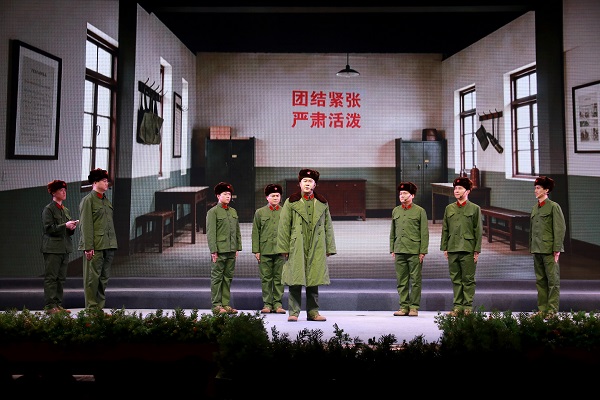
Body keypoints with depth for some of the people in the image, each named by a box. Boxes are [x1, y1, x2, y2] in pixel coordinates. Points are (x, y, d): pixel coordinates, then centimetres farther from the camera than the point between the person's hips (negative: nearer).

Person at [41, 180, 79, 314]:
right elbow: (49, 228, -12)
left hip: (64, 248, 7)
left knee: (61, 278, 9)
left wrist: (72, 228, 0)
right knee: (51, 278, -5)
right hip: (52, 249, -7)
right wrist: (65, 225, -18)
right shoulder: (48, 209, -4)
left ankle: (58, 305, 14)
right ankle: (50, 306, -2)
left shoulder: (66, 210, 18)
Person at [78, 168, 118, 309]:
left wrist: (113, 244, 15)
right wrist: (88, 247, -16)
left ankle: (100, 306, 18)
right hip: (95, 246, -7)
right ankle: (91, 307, 5)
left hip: (108, 245, 8)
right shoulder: (88, 200, -5)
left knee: (104, 278, 10)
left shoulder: (106, 200, 18)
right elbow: (86, 225, -11)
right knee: (92, 277, -2)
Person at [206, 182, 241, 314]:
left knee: (228, 277, 10)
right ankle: (216, 305, 7)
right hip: (220, 251, -6)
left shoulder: (233, 212, 15)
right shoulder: (213, 212, -4)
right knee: (217, 277, 0)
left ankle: (226, 304, 16)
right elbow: (210, 233, -9)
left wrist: (238, 248, 12)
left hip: (231, 250, 6)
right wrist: (213, 250, -14)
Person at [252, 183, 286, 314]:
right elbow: (255, 233, 7)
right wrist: (256, 250, 0)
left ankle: (277, 304, 9)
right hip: (265, 251, 0)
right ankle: (267, 304, 10)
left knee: (279, 278, 2)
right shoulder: (260, 212, 9)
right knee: (266, 278, 2)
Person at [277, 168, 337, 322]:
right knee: (295, 281, -3)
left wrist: (329, 248, 9)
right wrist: (284, 248, -3)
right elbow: (284, 227, 2)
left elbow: (328, 227, 14)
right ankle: (293, 312, 5)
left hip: (316, 249, 3)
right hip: (296, 249, -2)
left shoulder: (322, 203, 13)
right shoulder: (291, 202, 4)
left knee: (314, 281, 6)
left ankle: (313, 312, 14)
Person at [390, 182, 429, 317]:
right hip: (399, 251, 4)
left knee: (415, 281, 1)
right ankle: (404, 307, 13)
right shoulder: (395, 211, 13)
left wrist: (423, 252, -7)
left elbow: (424, 233, -1)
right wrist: (392, 250, 11)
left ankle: (414, 307, 9)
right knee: (401, 281, 5)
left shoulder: (420, 211, 1)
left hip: (415, 251, -4)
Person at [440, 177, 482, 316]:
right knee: (455, 279, 7)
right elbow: (445, 230, 13)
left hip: (468, 250, -3)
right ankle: (457, 305, 14)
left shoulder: (475, 209, 2)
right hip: (452, 250, 3)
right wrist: (444, 248, 8)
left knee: (468, 279, 1)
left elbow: (478, 231, 0)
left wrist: (477, 251, -5)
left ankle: (467, 306, 10)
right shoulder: (449, 208, 12)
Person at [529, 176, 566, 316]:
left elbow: (560, 228, -9)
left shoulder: (553, 206, -5)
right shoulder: (534, 208, 14)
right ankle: (542, 309, 16)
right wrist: (531, 247, 15)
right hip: (537, 250, 7)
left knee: (553, 280, 0)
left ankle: (552, 310, 4)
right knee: (540, 280, 10)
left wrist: (557, 249, -14)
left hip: (549, 249, -7)